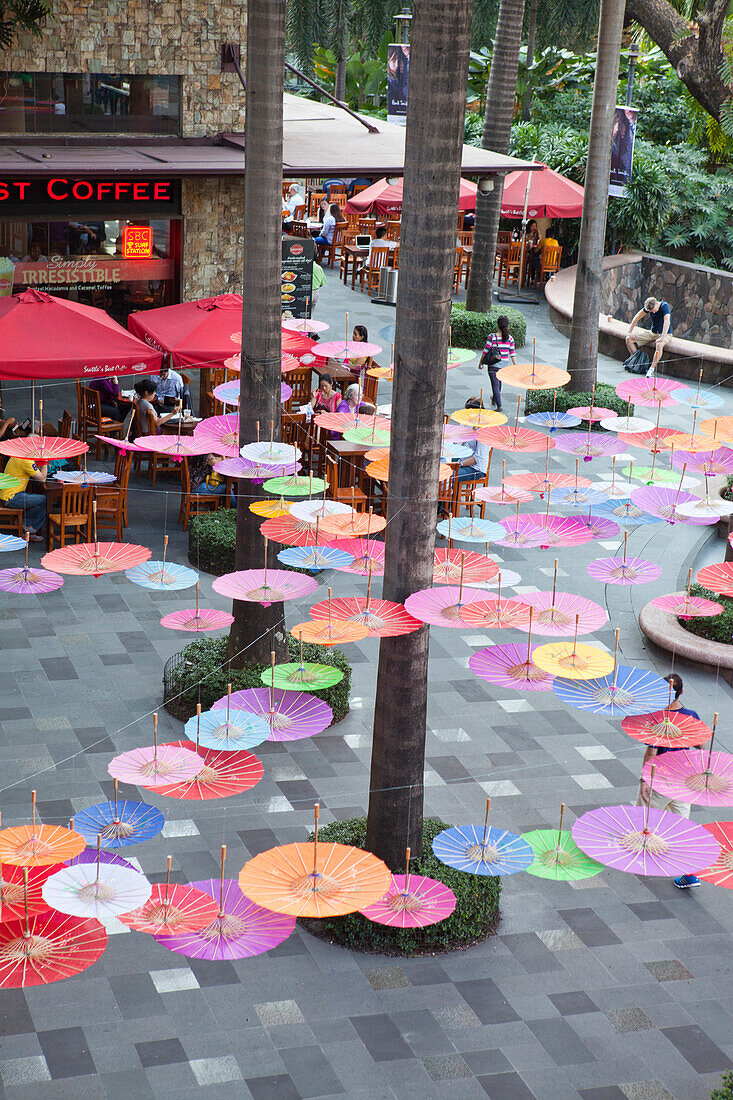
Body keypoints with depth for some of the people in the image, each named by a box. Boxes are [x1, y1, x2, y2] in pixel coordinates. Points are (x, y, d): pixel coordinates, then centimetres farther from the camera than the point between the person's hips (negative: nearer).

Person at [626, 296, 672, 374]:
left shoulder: (664, 306, -23)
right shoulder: (649, 307, -5)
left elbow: (667, 321, -36)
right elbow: (637, 318, 3)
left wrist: (662, 337, -46)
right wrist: (630, 332, -4)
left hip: (665, 334, -6)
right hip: (652, 332, 6)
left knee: (659, 345, -42)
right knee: (629, 339, -6)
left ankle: (652, 369, -35)